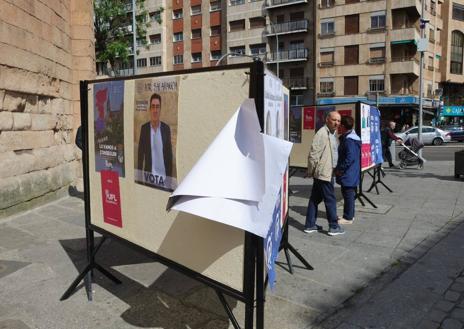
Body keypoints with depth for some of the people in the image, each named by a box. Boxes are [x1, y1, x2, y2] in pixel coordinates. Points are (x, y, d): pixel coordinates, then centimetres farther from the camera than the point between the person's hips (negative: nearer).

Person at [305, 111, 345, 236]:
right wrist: (312, 171, -14)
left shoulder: (333, 133, 14)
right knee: (330, 199, 1)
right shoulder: (322, 133, -16)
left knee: (315, 199, 13)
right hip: (324, 172, -9)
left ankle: (310, 225, 21)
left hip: (327, 171, 9)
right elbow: (313, 154, -19)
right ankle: (334, 227, 13)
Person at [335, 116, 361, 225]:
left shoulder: (348, 140, -21)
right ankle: (350, 215, 28)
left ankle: (348, 218, 8)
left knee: (348, 195, -1)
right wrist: (340, 168, 17)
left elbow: (350, 158, -27)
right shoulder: (353, 137, 12)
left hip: (348, 174, -10)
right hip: (351, 174, 10)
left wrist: (340, 169, -18)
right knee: (349, 194, 18)